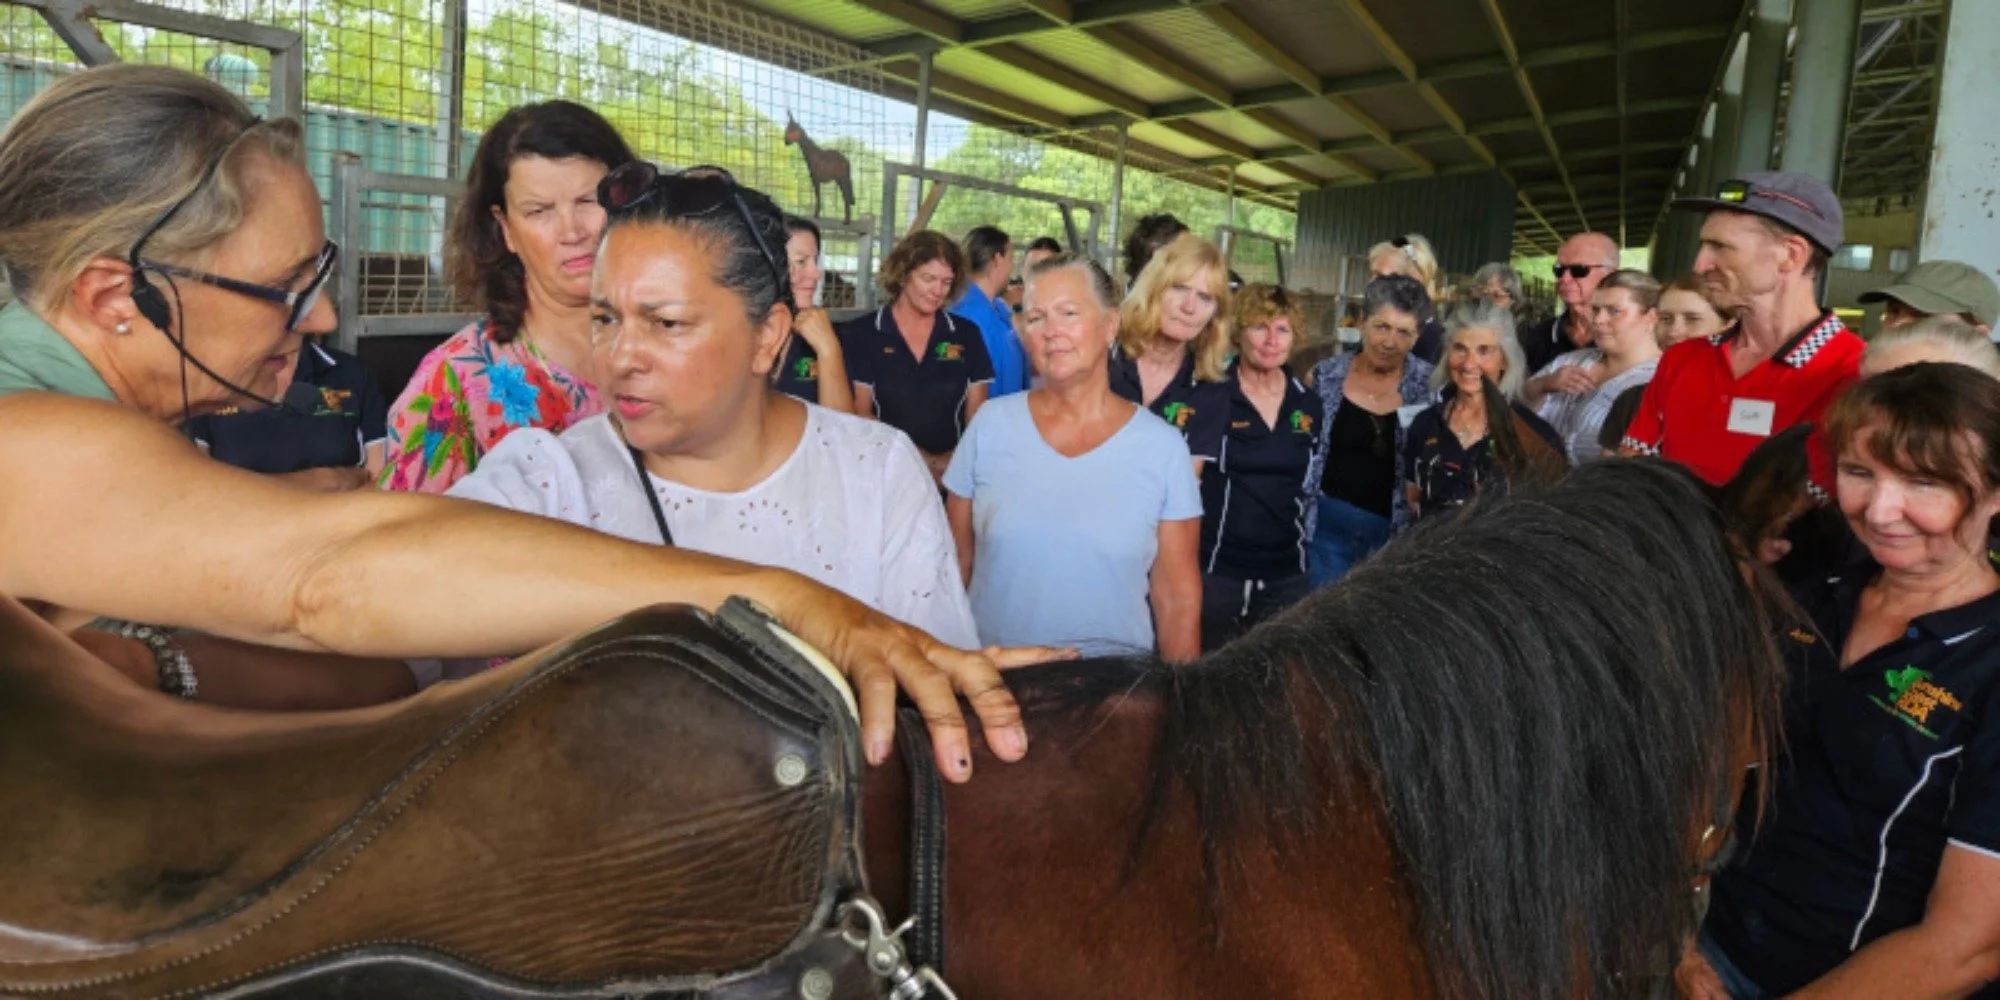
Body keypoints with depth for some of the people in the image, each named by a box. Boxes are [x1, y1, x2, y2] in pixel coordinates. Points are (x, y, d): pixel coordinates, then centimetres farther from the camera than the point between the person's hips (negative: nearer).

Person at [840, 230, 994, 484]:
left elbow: (977, 416, 8)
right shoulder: (860, 334, 3)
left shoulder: (967, 336, 9)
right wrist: (924, 460, -12)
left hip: (951, 479, 0)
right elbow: (859, 414, -1)